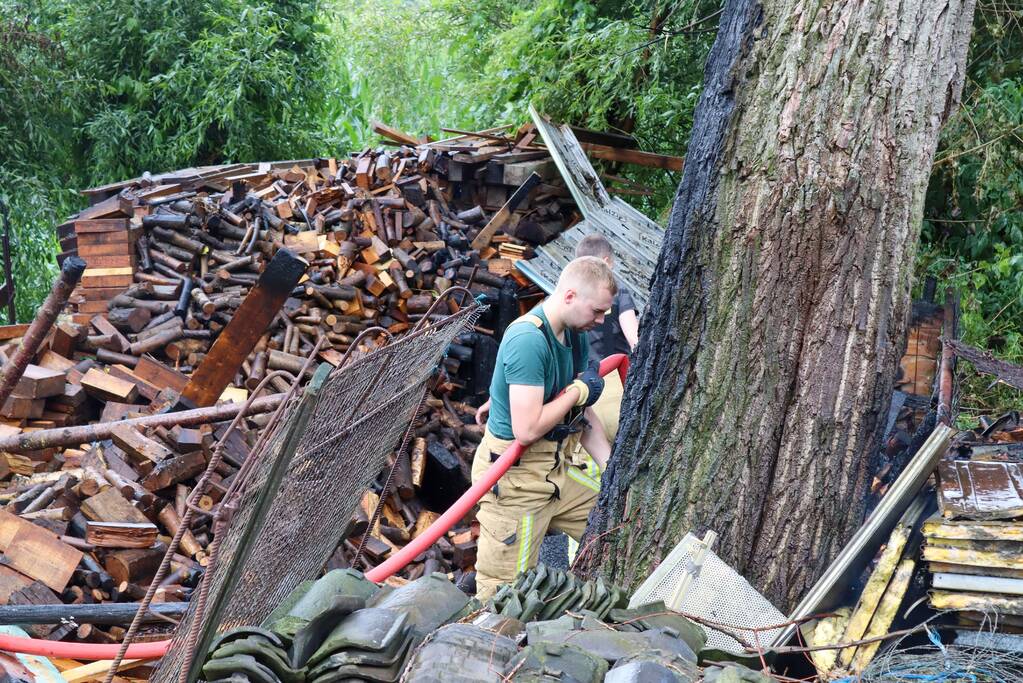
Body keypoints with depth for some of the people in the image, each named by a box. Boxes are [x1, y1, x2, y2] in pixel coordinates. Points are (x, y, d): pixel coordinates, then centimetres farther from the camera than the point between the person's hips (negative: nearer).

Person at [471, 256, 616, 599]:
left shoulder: (576, 337, 6)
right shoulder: (528, 340, -23)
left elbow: (583, 416, 13)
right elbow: (527, 429, -28)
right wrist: (580, 390, -15)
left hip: (556, 469, 9)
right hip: (515, 477, -9)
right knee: (504, 595, -5)